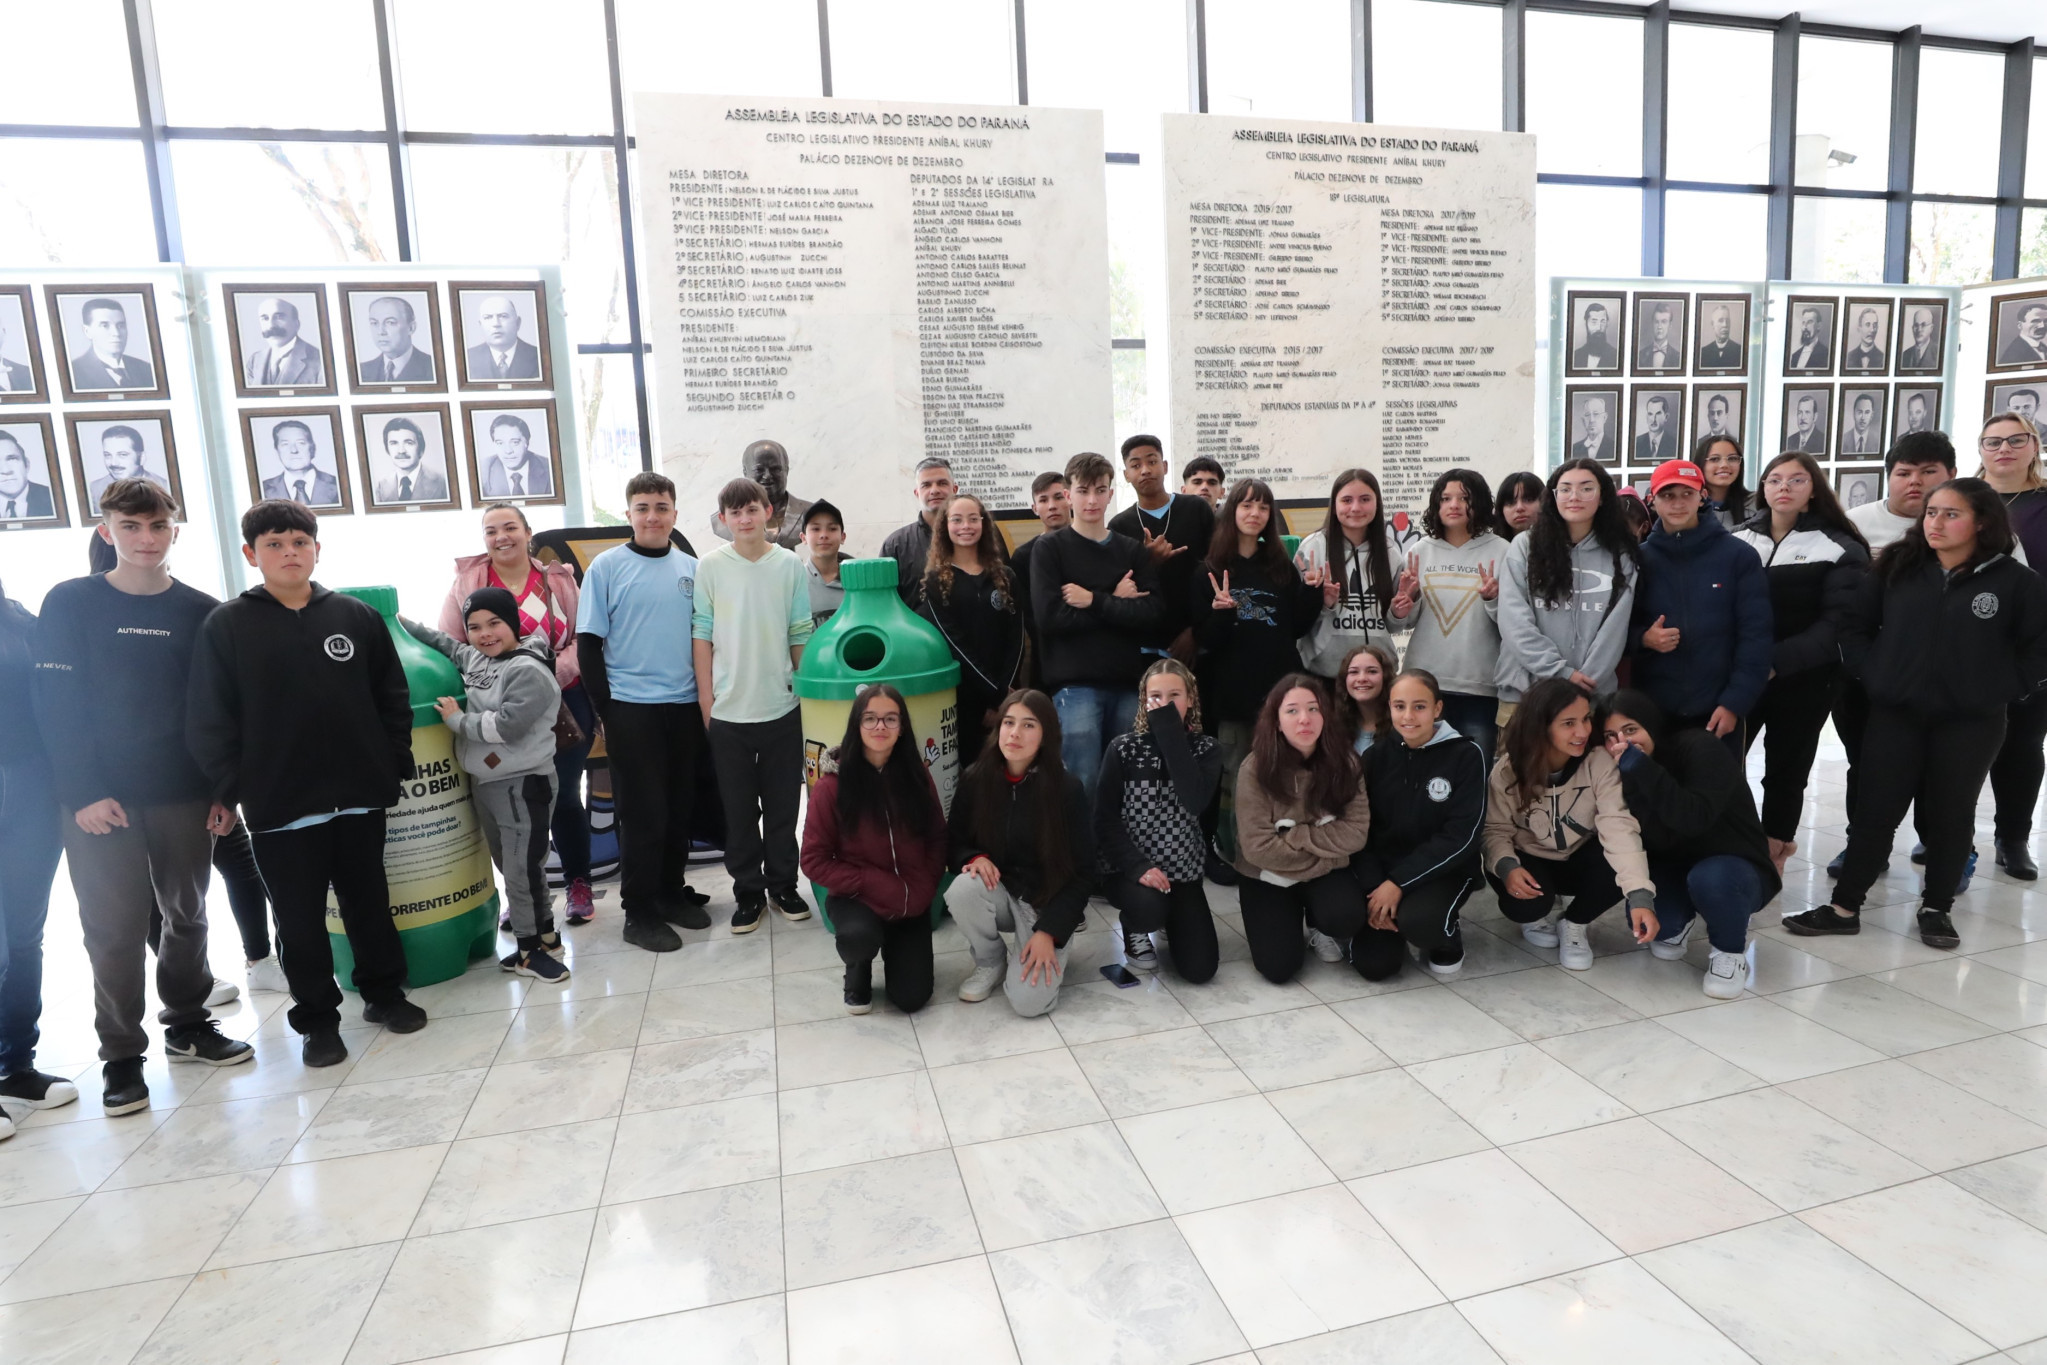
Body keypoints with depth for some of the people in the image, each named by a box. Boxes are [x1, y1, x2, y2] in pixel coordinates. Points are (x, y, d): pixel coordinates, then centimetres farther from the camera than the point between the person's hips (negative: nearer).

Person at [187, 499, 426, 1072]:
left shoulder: (357, 617, 3)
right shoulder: (226, 625, -1)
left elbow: (393, 699, 7)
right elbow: (209, 718, -1)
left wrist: (395, 765, 4)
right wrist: (225, 792, -4)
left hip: (359, 796, 2)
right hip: (278, 806, -1)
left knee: (369, 903, 15)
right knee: (300, 919, 9)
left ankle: (384, 993, 31)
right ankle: (317, 1019, 23)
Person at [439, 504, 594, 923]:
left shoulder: (559, 579, 3)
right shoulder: (467, 581, 3)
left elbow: (582, 638, -1)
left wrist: (553, 675, -16)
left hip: (563, 705, 0)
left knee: (564, 797, 7)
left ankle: (577, 885, 22)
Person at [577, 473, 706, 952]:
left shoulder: (691, 568, 9)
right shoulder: (607, 567, -3)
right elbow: (588, 643, -3)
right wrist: (606, 709, -8)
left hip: (685, 706, 4)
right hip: (631, 709, -4)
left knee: (679, 808, 12)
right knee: (643, 814, 0)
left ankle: (672, 893, 28)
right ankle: (639, 912, 12)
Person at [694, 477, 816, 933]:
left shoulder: (789, 565, 0)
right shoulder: (710, 566, -2)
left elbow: (800, 635, 5)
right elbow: (702, 635, 0)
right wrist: (706, 699, -2)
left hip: (782, 707, 1)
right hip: (728, 709, 0)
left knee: (782, 805, 10)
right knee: (739, 808, 9)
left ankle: (783, 884, 26)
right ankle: (748, 891, 22)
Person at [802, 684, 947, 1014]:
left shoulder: (917, 775, -5)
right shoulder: (832, 784, -15)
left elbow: (937, 839, 5)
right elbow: (814, 861, -12)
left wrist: (924, 889, -9)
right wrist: (874, 882, -20)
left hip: (912, 902, 3)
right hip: (855, 898, -2)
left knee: (911, 998, -5)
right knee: (859, 936, -36)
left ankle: (893, 948, 30)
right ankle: (858, 969, 4)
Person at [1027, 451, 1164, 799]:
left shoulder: (1133, 551, 14)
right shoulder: (1050, 547, 4)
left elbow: (1154, 614, -2)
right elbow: (1049, 616, -11)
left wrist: (1094, 601, -11)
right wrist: (1116, 603, -5)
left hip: (1128, 682, 3)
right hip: (1074, 685, -3)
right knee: (1084, 785, -5)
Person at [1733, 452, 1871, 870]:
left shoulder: (1840, 549, -2)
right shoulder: (1737, 541, 8)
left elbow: (1838, 625, -11)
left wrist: (1776, 662, -23)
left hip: (1802, 681, -2)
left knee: (1785, 771, 8)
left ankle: (1772, 853, 24)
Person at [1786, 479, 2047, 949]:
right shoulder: (1896, 569, 2)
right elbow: (1855, 626, 8)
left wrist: (2001, 689, -6)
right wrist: (1873, 675, -1)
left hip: (1971, 723, -1)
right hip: (1896, 714, 1)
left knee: (1950, 814, 10)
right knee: (1874, 810, 4)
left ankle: (1936, 908, 26)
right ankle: (1844, 907, 11)